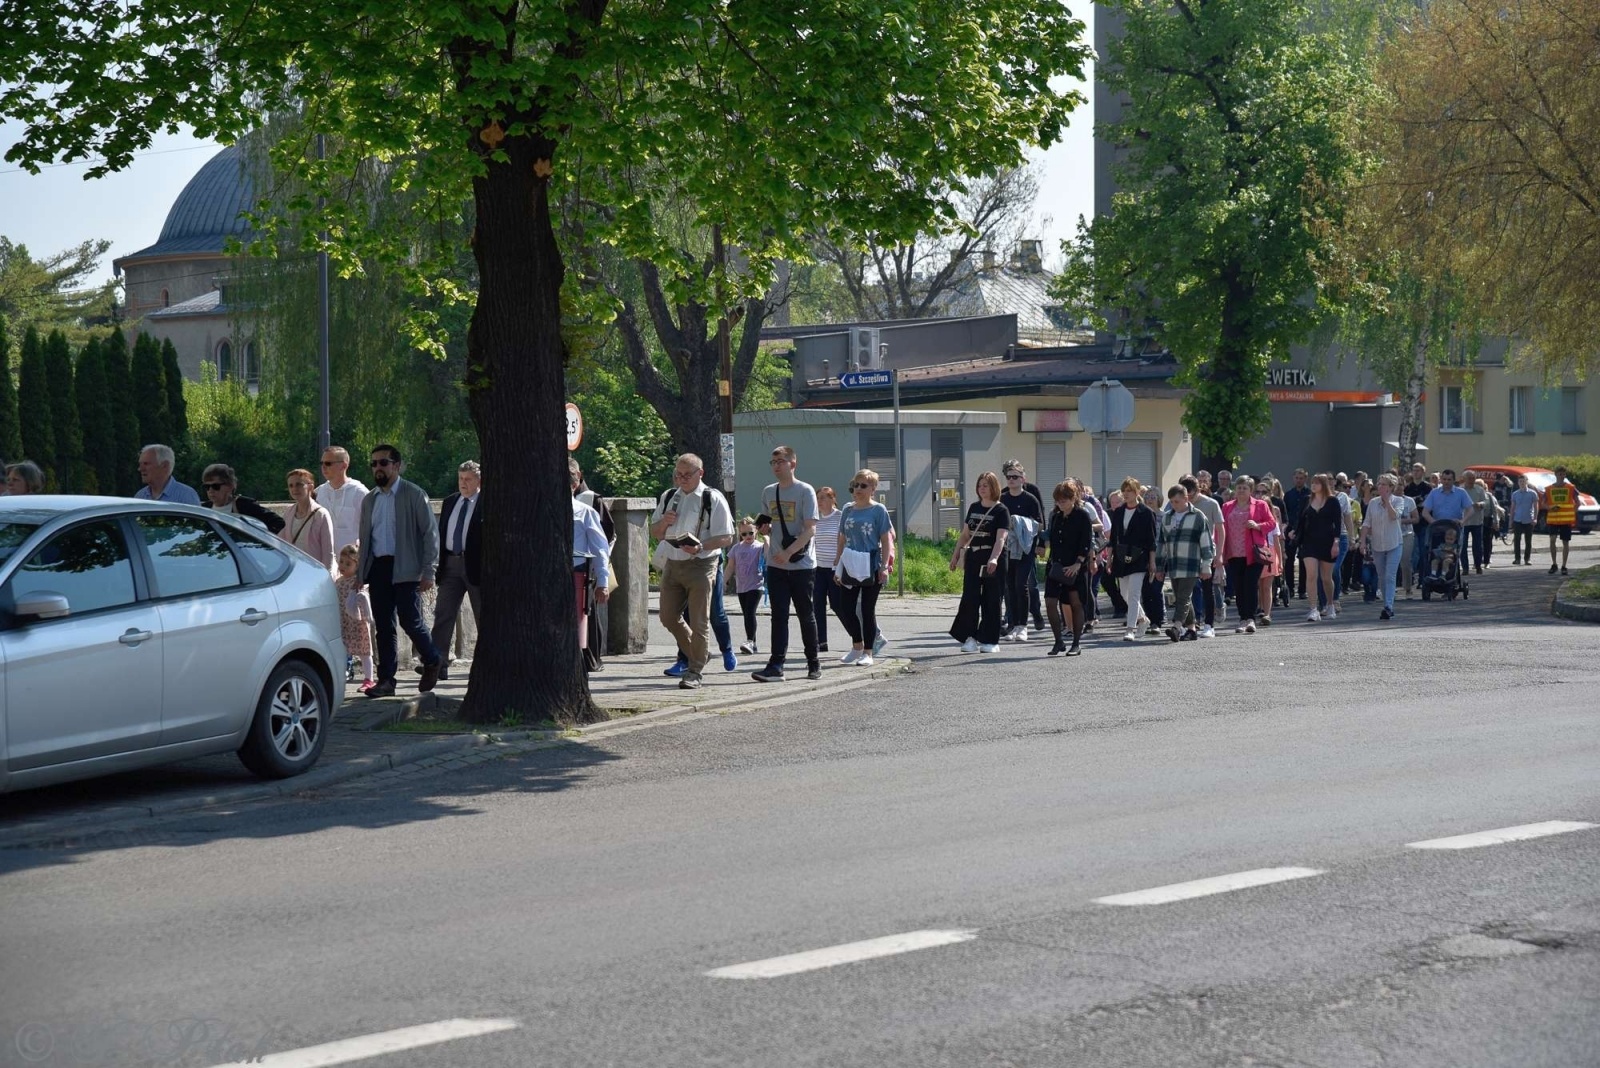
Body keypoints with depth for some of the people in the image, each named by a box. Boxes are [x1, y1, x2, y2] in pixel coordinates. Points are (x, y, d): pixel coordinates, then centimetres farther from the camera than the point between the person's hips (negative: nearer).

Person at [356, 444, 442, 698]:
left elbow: (430, 533, -5)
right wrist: (360, 572, 12)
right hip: (377, 569, 5)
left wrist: (428, 571, -12)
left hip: (405, 568, -5)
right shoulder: (369, 500, 16)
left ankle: (432, 661, 16)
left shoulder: (414, 495, -1)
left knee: (409, 620, -9)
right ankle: (386, 680, 7)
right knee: (384, 626, 4)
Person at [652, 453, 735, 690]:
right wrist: (664, 522, -4)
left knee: (699, 621, -3)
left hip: (700, 565, -6)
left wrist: (700, 547, -24)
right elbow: (655, 533, 19)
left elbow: (726, 537, -8)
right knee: (668, 617, 9)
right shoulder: (668, 497, 12)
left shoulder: (713, 499, -6)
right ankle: (695, 654, 30)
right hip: (672, 564, 6)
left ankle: (694, 671, 6)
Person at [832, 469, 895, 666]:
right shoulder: (848, 510, 10)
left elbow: (886, 540, -6)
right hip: (850, 566, 5)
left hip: (871, 567, -5)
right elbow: (841, 540, 14)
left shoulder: (878, 510, -4)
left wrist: (884, 567, -13)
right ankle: (857, 646, 23)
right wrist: (837, 567, 11)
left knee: (868, 610, 1)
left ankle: (868, 653, 9)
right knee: (845, 609, 4)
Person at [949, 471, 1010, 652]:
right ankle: (969, 637, 3)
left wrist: (994, 558, -32)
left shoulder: (1001, 511, -6)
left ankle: (989, 640, 7)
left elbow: (1001, 538, -18)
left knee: (991, 600, 0)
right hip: (973, 558, 5)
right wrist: (956, 554, 15)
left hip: (992, 560, -5)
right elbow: (965, 534, 19)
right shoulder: (973, 508, 12)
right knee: (969, 598, -1)